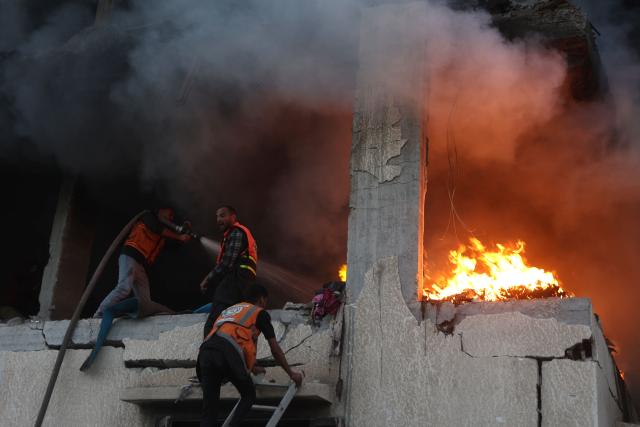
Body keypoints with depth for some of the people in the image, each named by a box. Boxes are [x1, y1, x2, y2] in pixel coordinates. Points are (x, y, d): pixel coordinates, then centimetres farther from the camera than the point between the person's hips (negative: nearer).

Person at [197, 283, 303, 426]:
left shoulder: (228, 310, 40)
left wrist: (252, 368, 64)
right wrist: (291, 373, 33)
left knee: (209, 410, 8)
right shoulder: (260, 313, 21)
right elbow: (275, 350, 22)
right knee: (249, 396, 17)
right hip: (228, 354, -5)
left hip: (206, 352, 5)